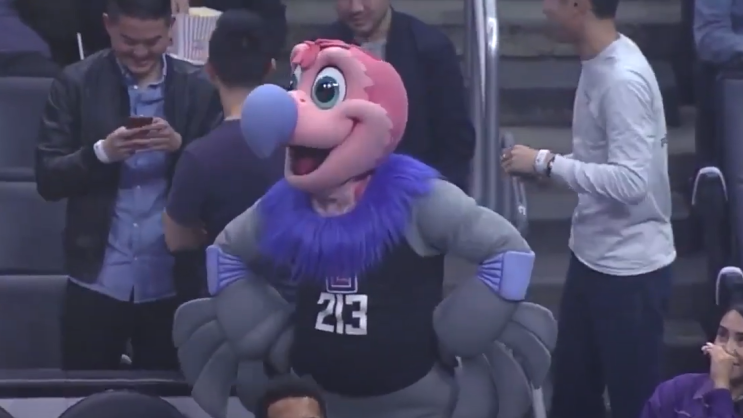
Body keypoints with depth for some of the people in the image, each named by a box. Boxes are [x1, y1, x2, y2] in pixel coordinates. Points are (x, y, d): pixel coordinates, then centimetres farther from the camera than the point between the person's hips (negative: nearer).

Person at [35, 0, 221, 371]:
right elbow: (47, 179, -3)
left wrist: (180, 146, -17)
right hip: (98, 280, 0)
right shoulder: (76, 84, -1)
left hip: (172, 282, 0)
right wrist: (101, 152, -20)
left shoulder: (199, 89, 1)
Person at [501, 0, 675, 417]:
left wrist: (546, 163, -23)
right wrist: (550, 168, 1)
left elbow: (630, 181, -30)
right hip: (592, 258, 9)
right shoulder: (599, 64, 4)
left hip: (629, 268, -9)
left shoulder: (623, 78, -24)